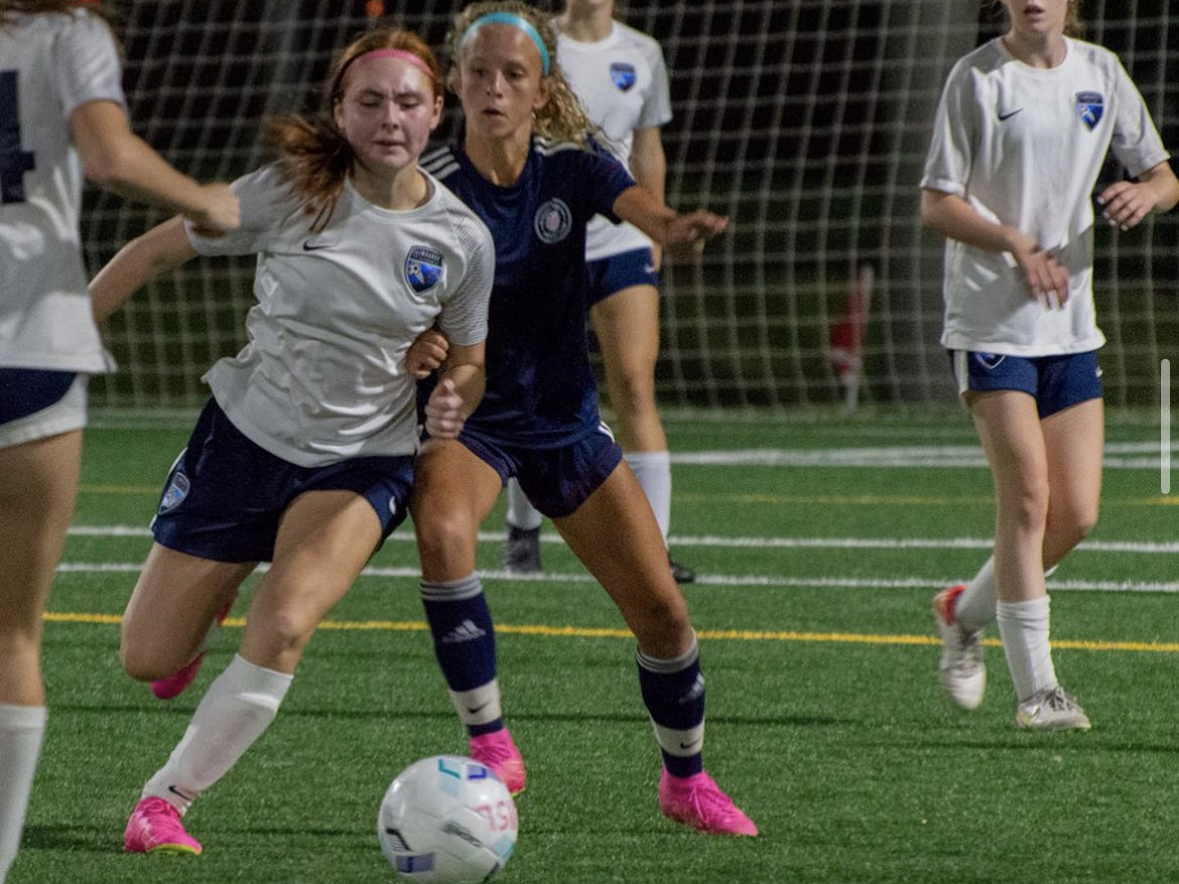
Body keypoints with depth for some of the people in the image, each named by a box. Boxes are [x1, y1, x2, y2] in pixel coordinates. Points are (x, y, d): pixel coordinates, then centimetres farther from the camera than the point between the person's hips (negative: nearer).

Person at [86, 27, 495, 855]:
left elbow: (470, 358, 7)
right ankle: (207, 600, 41)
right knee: (147, 660, 3)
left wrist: (454, 399, -16)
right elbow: (157, 251, -3)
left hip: (365, 461, 0)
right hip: (245, 435, 1)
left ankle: (166, 799, -10)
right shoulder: (288, 193, -13)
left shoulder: (462, 238, -8)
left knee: (283, 628, -28)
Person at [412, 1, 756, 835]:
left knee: (661, 609, 3)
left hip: (566, 420, 3)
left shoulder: (572, 169, -9)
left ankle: (686, 779, 29)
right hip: (466, 416, -3)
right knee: (442, 528, -36)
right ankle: (490, 745, -24)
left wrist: (676, 226, -53)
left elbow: (645, 210, -29)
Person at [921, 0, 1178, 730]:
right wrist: (1017, 243, -22)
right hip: (991, 320, -5)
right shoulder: (977, 78, -6)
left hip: (1072, 322, 5)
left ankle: (965, 611, 25)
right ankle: (1036, 687, -8)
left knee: (1077, 514, 1)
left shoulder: (1100, 72, 7)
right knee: (1027, 496, -14)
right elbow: (937, 205, -7)